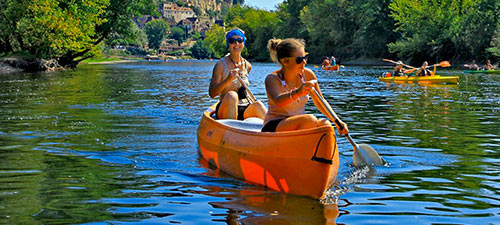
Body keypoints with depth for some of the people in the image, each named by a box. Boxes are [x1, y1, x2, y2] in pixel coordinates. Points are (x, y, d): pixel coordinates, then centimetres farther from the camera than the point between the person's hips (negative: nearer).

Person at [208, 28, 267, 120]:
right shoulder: (221, 65, -3)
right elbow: (212, 93, -10)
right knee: (231, 95, -34)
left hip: (245, 111, 4)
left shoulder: (247, 66, 12)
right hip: (226, 110, -4)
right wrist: (228, 79, -23)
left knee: (258, 104, -28)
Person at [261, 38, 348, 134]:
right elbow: (278, 101, -36)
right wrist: (296, 93, -56)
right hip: (274, 128, -5)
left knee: (325, 124, -24)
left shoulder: (307, 74, 0)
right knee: (310, 119, -31)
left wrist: (338, 121, -4)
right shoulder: (272, 78, -14)